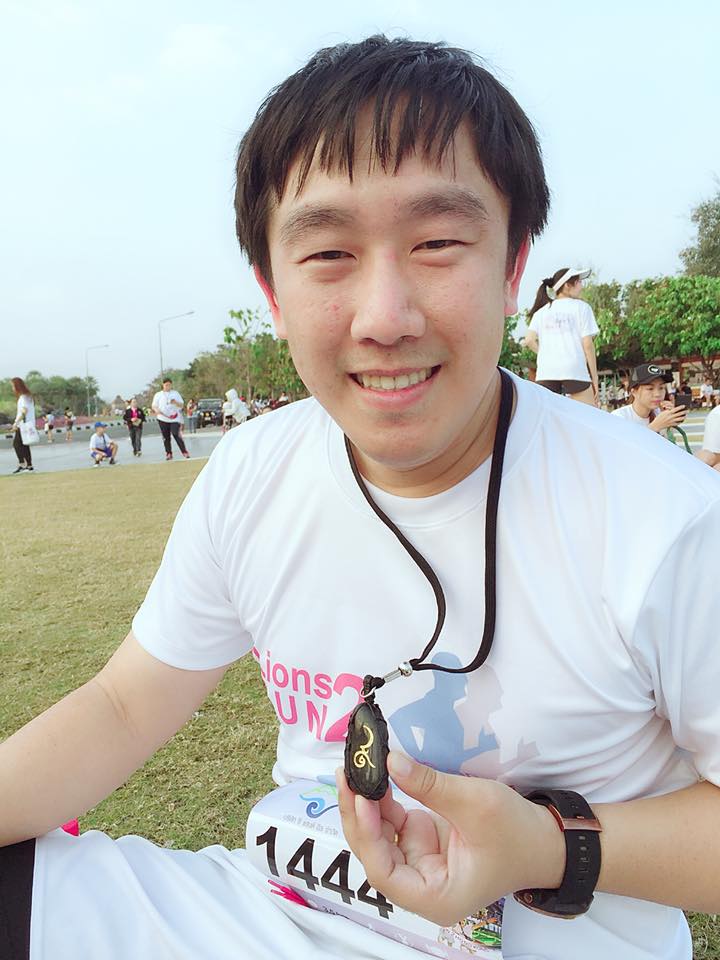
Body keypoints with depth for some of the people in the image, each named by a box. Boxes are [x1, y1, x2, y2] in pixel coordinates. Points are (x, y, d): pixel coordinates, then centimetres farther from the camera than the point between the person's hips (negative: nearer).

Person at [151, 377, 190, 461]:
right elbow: (154, 406, 10)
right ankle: (169, 453, 10)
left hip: (175, 418, -2)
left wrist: (175, 402, -16)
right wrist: (157, 410, -13)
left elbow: (181, 405, 6)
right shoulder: (158, 395, 11)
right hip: (163, 419, 2)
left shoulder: (175, 393, 10)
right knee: (166, 437, 2)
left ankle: (184, 452, -10)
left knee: (176, 434, -15)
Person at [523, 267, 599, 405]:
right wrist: (594, 377, 4)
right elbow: (587, 344, 0)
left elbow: (529, 340, 1)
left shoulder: (542, 311, 15)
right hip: (575, 370, -3)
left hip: (546, 371, 3)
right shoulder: (581, 307, 6)